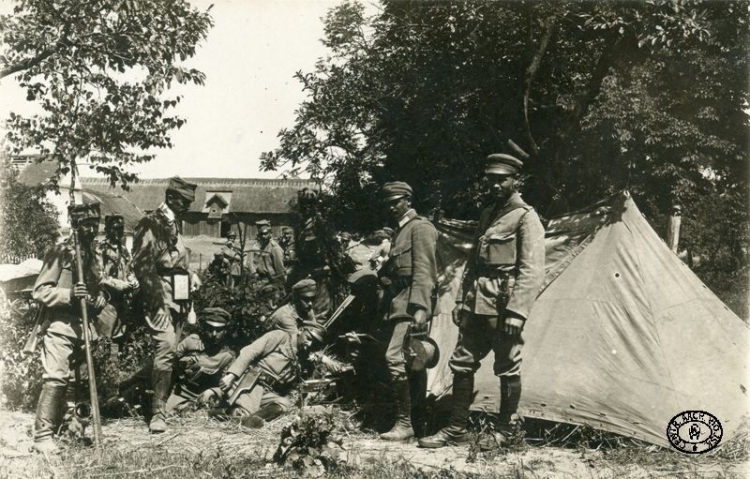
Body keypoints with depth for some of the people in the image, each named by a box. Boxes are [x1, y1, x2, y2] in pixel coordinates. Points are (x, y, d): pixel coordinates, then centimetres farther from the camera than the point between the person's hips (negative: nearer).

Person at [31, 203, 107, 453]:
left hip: (86, 326, 7)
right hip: (61, 325, -7)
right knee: (55, 378, -14)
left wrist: (98, 300, 3)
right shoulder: (61, 252, -4)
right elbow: (40, 291, -8)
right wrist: (69, 294, -20)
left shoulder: (95, 255, 16)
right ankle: (42, 435, -10)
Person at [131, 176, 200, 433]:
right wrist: (158, 301, -18)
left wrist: (190, 276, 10)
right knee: (166, 347, -17)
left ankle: (161, 401, 18)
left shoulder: (175, 224, 19)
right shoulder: (151, 223, -6)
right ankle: (158, 412, -14)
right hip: (160, 296, -8)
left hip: (179, 296, 8)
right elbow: (142, 265, -12)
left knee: (171, 349, 9)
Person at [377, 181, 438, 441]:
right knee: (406, 361, 8)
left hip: (410, 303, -10)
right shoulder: (401, 230, 23)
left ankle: (404, 423, -15)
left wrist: (419, 308, -22)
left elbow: (423, 271, -15)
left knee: (395, 357, -18)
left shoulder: (420, 227, -6)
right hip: (398, 303, 10)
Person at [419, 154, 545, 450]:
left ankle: (506, 429, 17)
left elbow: (531, 272, -14)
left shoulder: (526, 217, -7)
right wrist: (461, 300, 16)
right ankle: (456, 429, 17)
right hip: (477, 303, 8)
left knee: (508, 369, 3)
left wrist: (516, 311, -21)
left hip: (503, 305, -8)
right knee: (462, 363, 8)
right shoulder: (487, 216, 17)